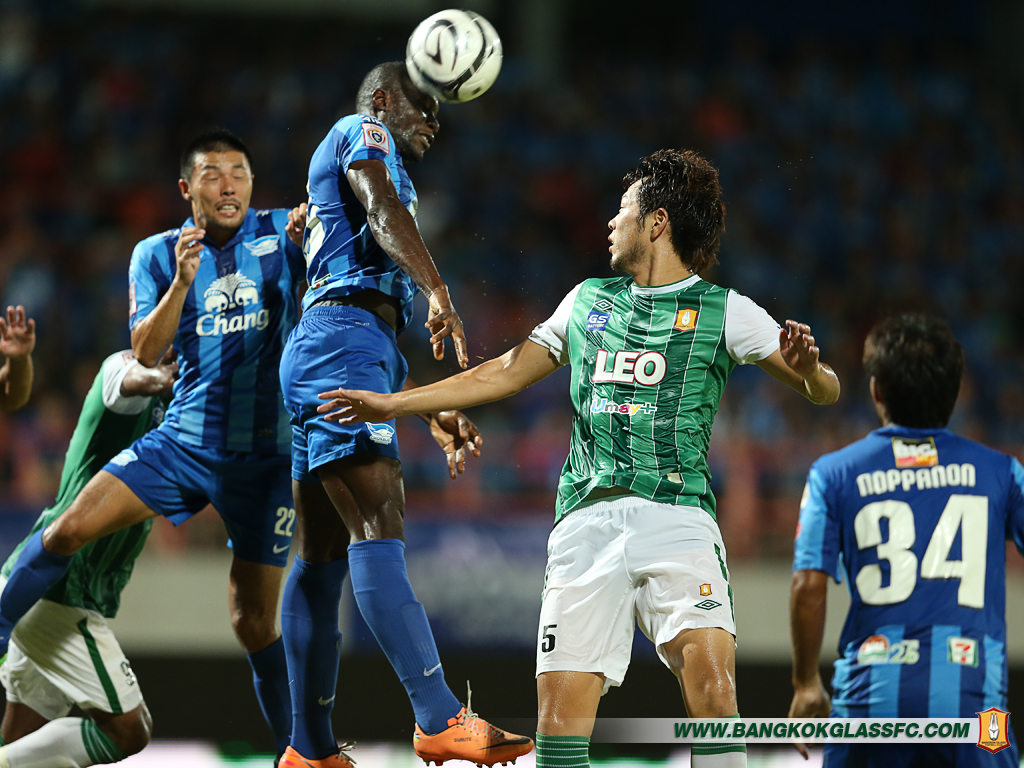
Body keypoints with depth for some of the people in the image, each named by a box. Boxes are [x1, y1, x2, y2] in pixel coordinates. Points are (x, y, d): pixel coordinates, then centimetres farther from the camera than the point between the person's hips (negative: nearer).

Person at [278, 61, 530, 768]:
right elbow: (384, 212, -16)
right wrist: (438, 293, -30)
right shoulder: (362, 133, 7)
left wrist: (440, 413, 34)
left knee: (324, 556, 6)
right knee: (377, 529, -20)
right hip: (342, 337, -11)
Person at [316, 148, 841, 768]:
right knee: (561, 711, -7)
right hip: (587, 519, 4)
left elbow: (826, 391, 4)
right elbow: (506, 373, 29)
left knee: (711, 683, -25)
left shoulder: (723, 310, 7)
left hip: (676, 514, -4)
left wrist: (809, 369, -20)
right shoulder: (588, 300, 20)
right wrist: (394, 404, 30)